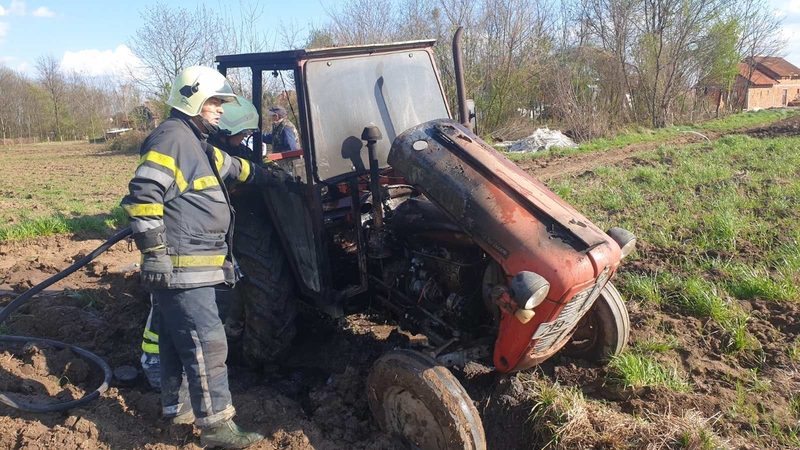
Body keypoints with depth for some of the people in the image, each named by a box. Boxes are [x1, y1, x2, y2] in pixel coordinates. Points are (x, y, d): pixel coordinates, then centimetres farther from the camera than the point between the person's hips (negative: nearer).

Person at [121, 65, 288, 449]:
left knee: (177, 341, 20)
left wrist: (275, 178, 45)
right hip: (182, 267, -11)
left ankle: (177, 406, 34)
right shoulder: (172, 137, -13)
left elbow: (236, 168, 37)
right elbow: (143, 196, -23)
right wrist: (155, 252, -24)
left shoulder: (197, 143, 20)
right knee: (206, 344, -8)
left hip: (189, 267, 11)